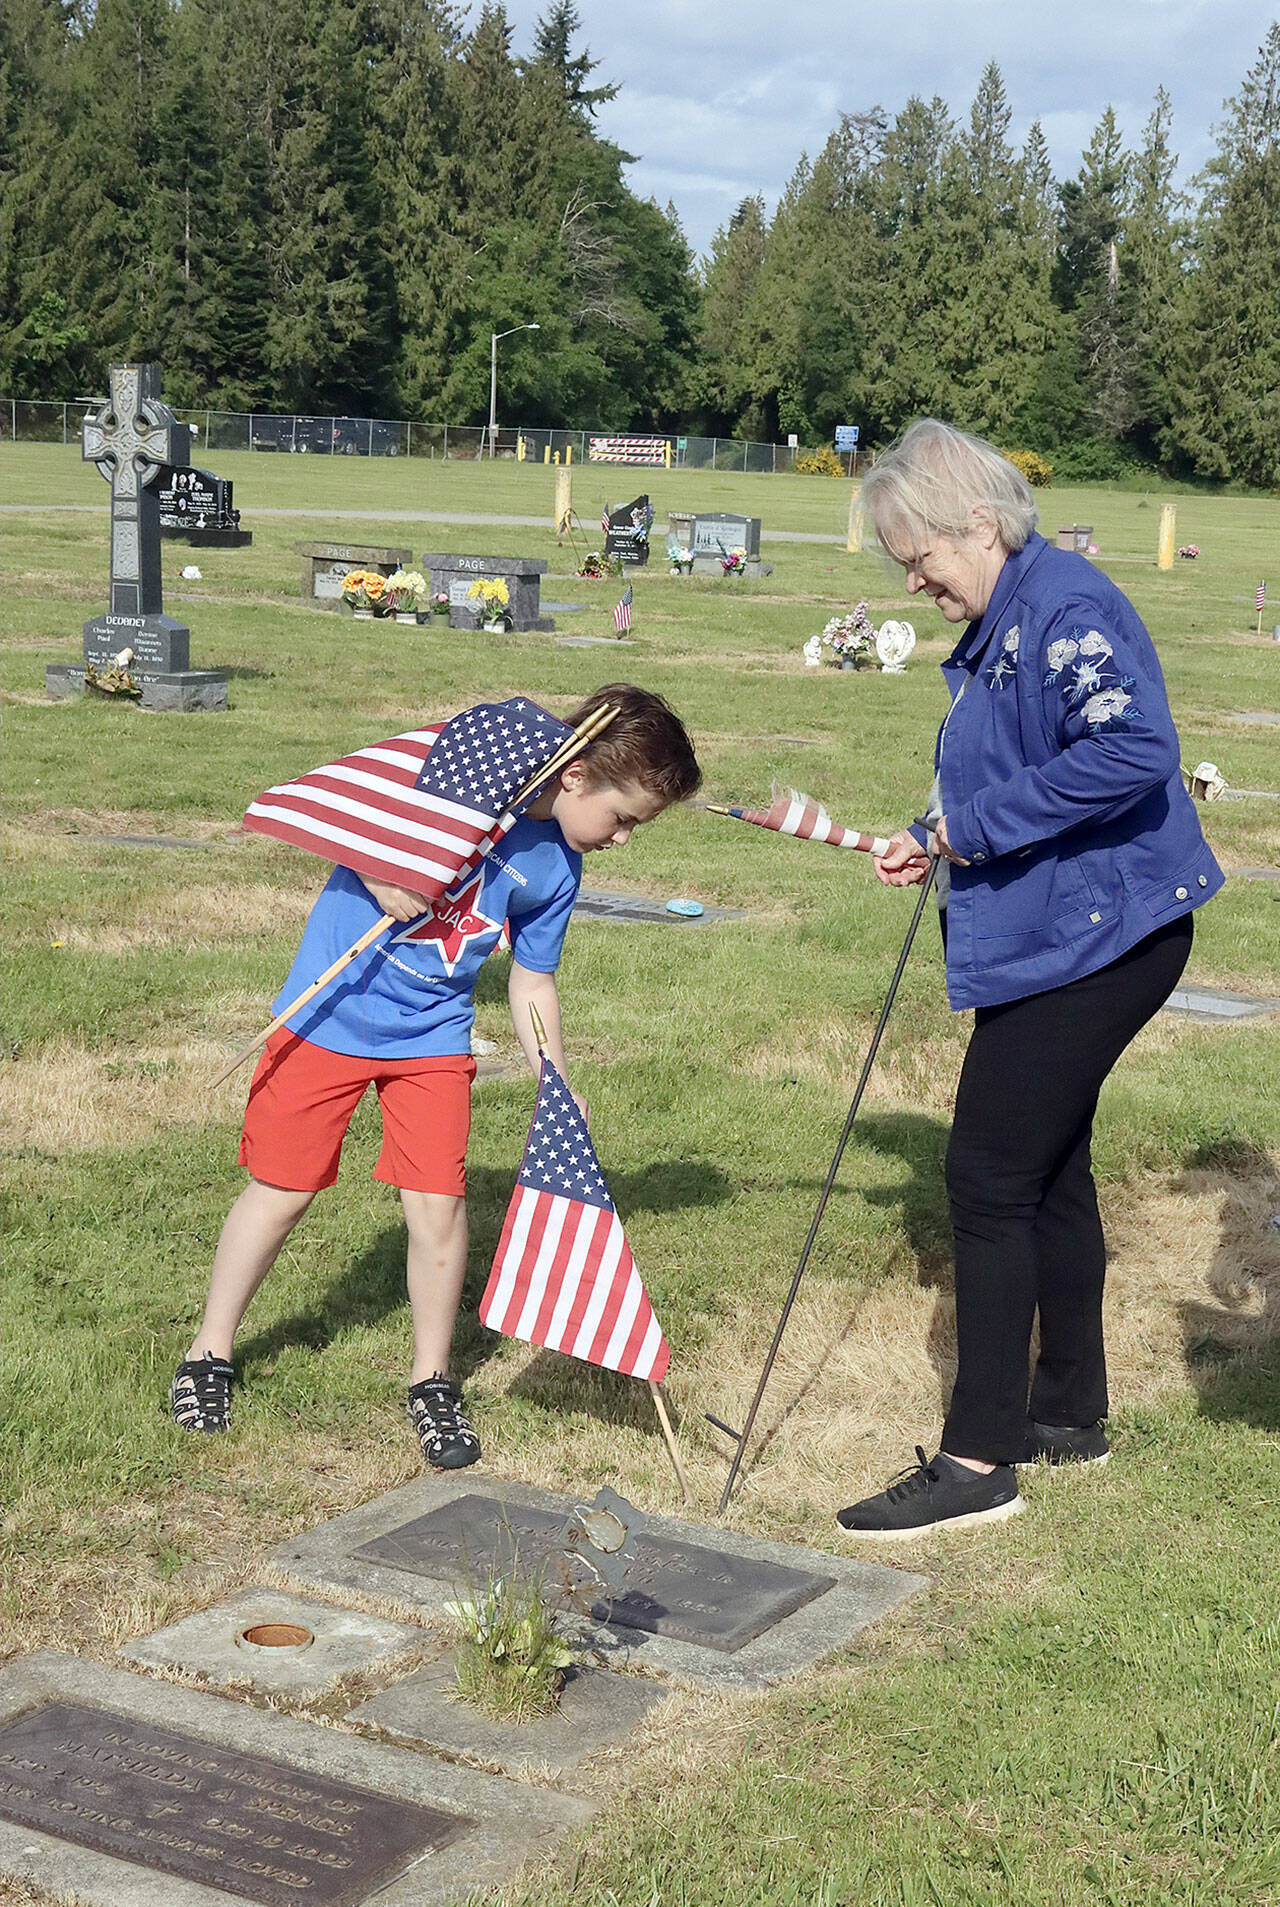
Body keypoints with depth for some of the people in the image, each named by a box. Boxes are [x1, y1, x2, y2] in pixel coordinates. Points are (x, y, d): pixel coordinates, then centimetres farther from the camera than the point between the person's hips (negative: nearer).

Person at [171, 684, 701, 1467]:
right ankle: (210, 1353, 25)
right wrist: (381, 872, -26)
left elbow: (534, 983, 10)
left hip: (434, 1037, 4)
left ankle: (433, 1380, 17)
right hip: (333, 1013, -4)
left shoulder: (556, 870, -1)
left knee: (439, 1201, -4)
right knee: (281, 1189, 5)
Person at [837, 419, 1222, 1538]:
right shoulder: (1003, 622, 13)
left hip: (1094, 936, -11)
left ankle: (980, 1461, -1)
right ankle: (1071, 1413, 32)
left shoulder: (1067, 607, -19)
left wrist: (977, 826, -24)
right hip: (1058, 936, 11)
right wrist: (935, 842, 5)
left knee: (990, 1179, -8)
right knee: (1047, 1169, 18)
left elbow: (1132, 750, -33)